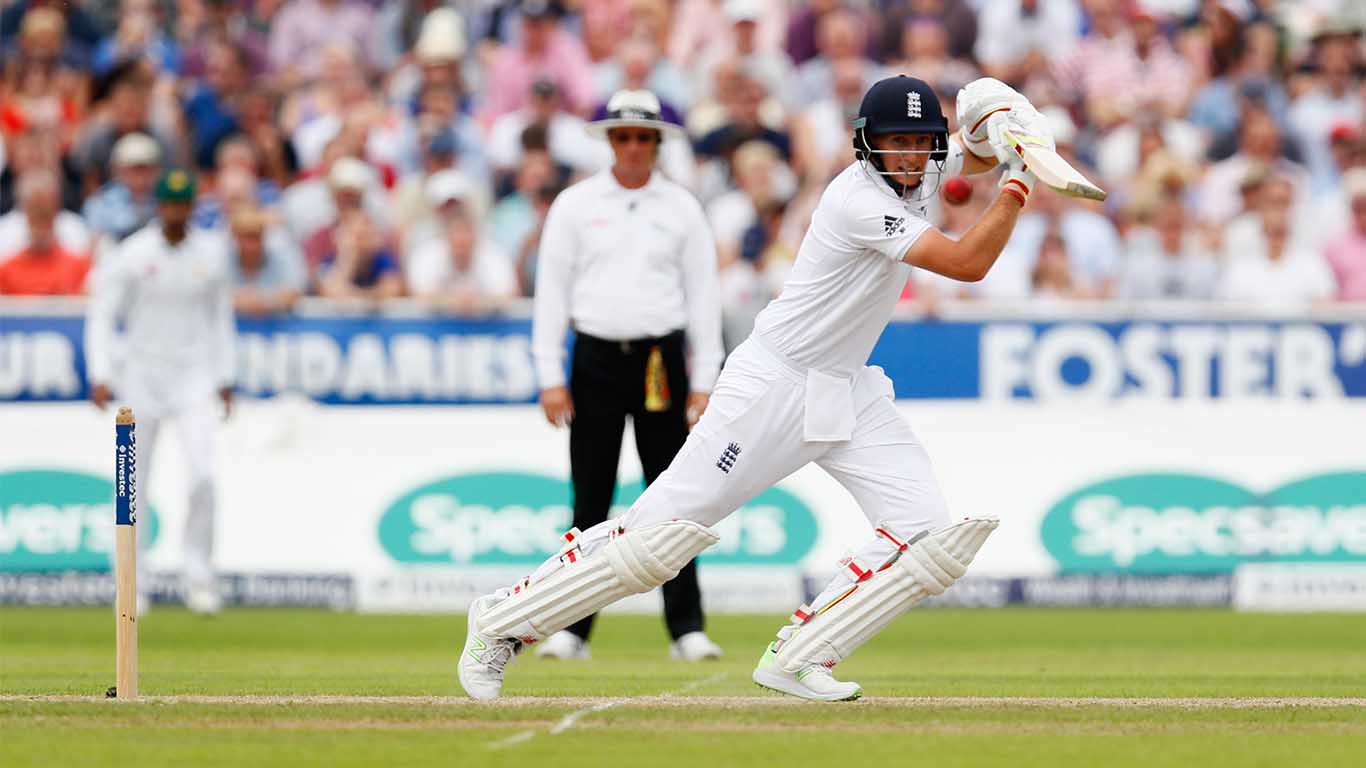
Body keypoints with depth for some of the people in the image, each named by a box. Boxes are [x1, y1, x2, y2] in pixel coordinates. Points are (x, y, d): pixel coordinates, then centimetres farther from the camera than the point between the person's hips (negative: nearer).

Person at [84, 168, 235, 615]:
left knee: (202, 472, -16)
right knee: (134, 482, 3)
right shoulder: (133, 255, -5)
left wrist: (225, 378, 12)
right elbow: (101, 315, -5)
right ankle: (132, 583, 13)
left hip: (195, 374, 1)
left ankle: (199, 576, -6)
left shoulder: (212, 252, 3)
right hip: (142, 373, -1)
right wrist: (100, 376, -16)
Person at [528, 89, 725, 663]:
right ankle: (572, 627, 4)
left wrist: (704, 380, 1)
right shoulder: (575, 205, 5)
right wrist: (550, 377, -2)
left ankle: (687, 628, -2)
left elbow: (703, 293, 7)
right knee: (591, 501, 0)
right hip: (596, 357, 0)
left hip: (661, 359, 0)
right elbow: (551, 291, 5)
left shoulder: (682, 207, 7)